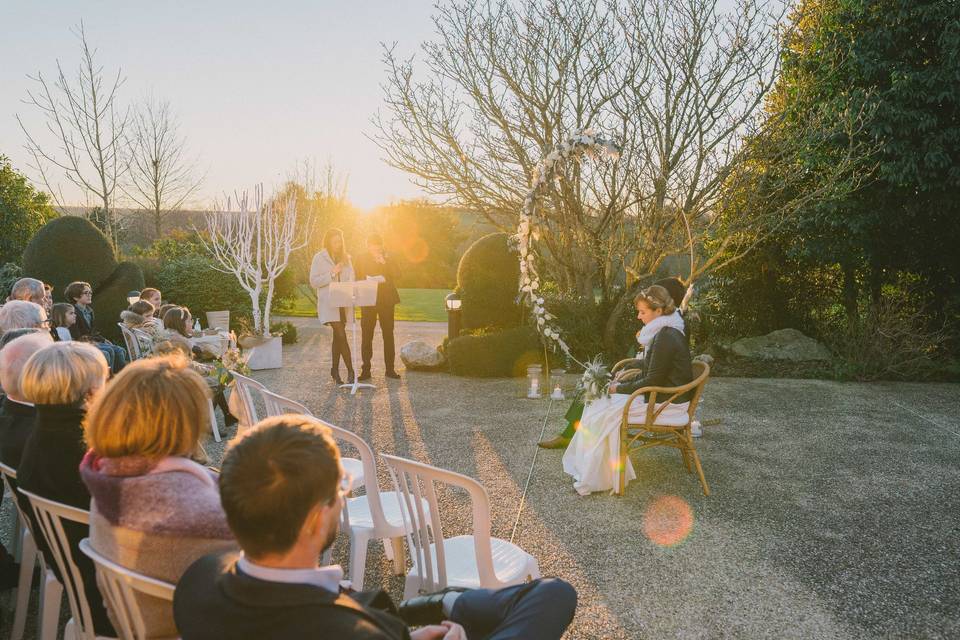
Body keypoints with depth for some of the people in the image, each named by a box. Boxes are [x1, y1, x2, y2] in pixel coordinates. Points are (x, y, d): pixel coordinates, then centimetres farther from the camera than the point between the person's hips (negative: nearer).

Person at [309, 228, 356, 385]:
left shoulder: (345, 258, 13)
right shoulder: (319, 258, -1)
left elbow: (351, 278, 13)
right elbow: (313, 281, -6)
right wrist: (332, 274, -15)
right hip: (328, 305, -5)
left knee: (338, 337, 9)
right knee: (341, 336, -12)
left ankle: (335, 370, 18)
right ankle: (350, 371, -10)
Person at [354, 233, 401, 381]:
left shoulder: (388, 259, 9)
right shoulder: (361, 259, 9)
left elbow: (395, 276, -3)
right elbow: (358, 279, 5)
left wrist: (384, 263, -13)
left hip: (386, 300, 1)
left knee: (388, 334, 0)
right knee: (366, 335, -4)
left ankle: (390, 368, 7)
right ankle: (366, 369, 1)